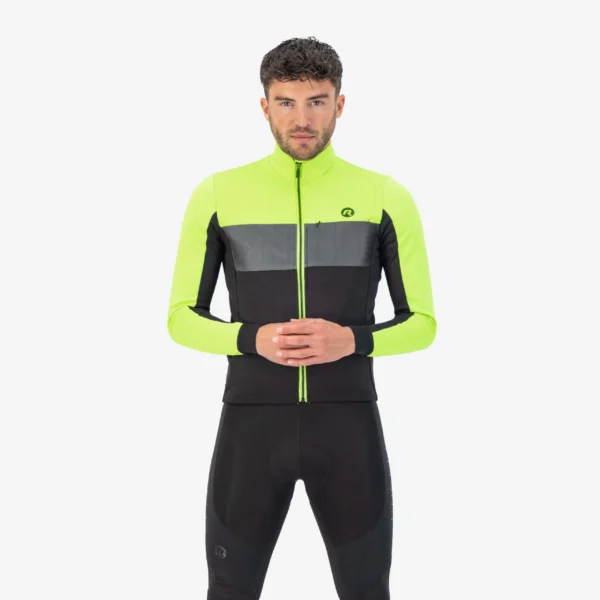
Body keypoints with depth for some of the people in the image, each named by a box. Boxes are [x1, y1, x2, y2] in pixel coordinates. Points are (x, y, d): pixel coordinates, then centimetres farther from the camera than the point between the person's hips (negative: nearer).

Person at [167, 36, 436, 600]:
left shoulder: (386, 197, -1)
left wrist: (351, 340, -16)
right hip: (251, 421, 0)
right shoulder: (217, 194, 0)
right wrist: (252, 339, -15)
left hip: (349, 424, 0)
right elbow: (182, 318, 5)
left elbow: (421, 322, 4)